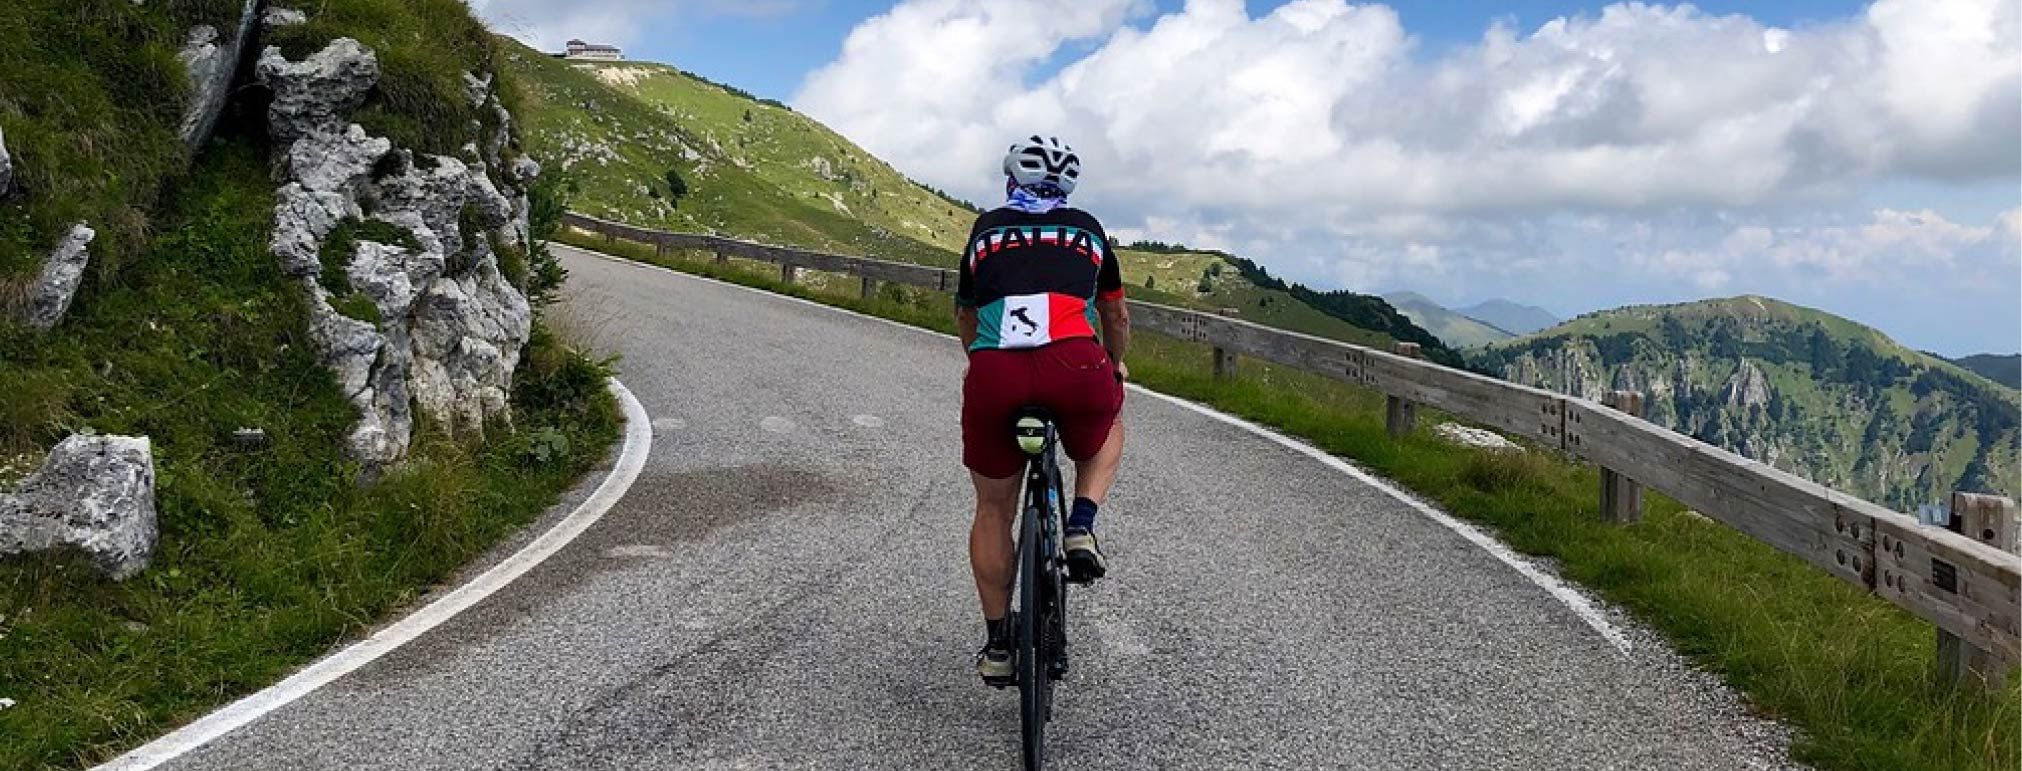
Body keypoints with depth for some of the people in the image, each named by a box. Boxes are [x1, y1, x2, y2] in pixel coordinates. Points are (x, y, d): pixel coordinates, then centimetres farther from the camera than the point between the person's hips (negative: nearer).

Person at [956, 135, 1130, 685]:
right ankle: (1081, 528, 12)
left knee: (993, 510, 21)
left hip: (993, 373, 1)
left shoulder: (986, 228, 26)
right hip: (1075, 366, 0)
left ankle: (997, 645, 24)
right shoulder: (1087, 229, 25)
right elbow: (1115, 313, 39)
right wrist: (1118, 365, 59)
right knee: (1108, 434, 35)